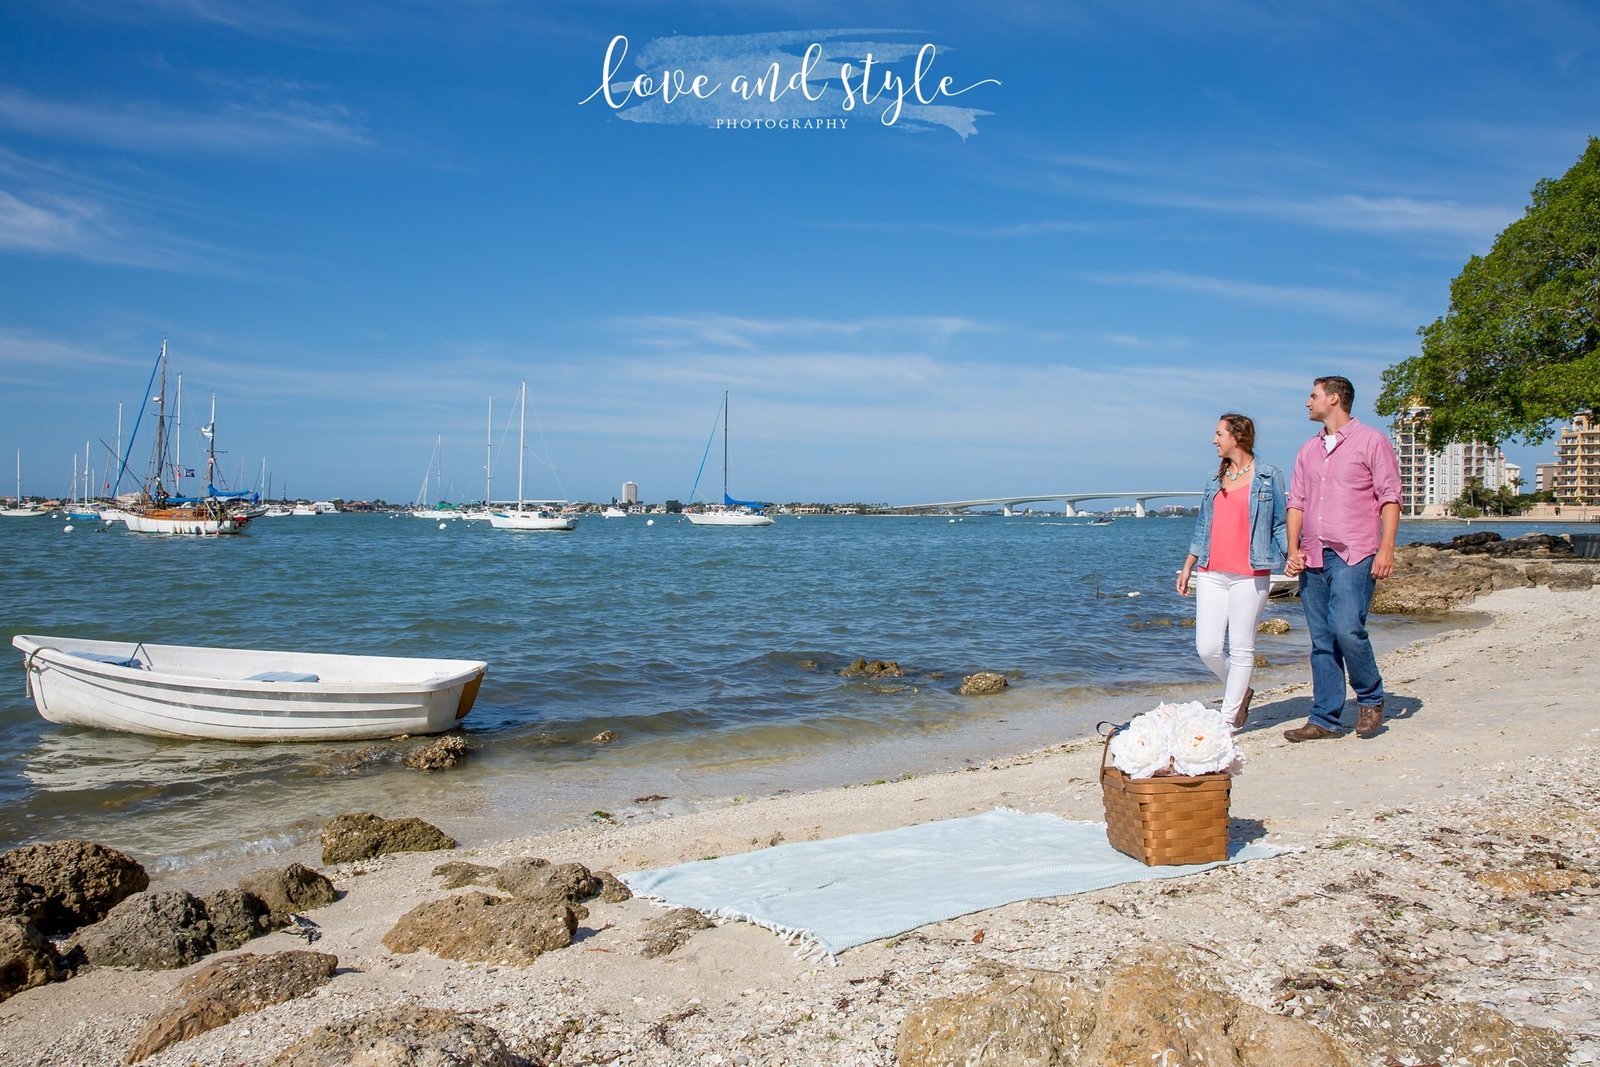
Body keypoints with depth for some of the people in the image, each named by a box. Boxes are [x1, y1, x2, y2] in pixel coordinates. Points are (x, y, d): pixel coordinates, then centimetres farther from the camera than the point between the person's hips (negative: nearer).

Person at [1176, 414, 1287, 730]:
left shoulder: (1268, 476, 2)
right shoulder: (1215, 480, 16)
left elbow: (1280, 524, 4)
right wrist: (1187, 567, 18)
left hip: (1250, 576, -5)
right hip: (1211, 574, 5)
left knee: (1241, 648, 0)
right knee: (1207, 648, 0)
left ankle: (1229, 718, 9)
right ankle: (1240, 692, 26)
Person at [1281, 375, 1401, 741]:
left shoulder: (1371, 441, 1)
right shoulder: (1308, 450, 19)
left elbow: (1390, 498, -4)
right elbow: (1296, 502, 17)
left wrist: (1386, 549, -13)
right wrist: (1294, 550, 5)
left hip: (1353, 555, -6)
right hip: (1313, 558, 6)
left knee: (1347, 629, -17)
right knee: (1322, 640, 5)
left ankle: (1371, 700, 6)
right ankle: (1325, 719, 10)